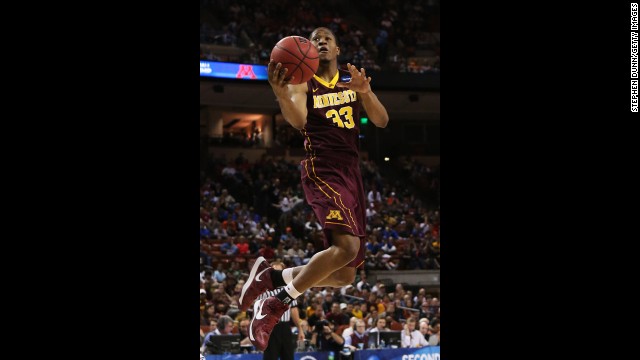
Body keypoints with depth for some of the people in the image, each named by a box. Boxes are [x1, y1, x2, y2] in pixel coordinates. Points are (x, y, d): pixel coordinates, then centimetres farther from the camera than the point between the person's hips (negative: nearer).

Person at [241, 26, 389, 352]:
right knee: (347, 245, -30)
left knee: (345, 275, 3)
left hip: (351, 173, 6)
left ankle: (270, 277, 17)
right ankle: (276, 303, -18)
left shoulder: (353, 80, 17)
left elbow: (381, 121, 6)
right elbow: (298, 121, -18)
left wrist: (365, 91, -14)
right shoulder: (303, 83, 2)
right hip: (322, 169, -6)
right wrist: (281, 95, -40)